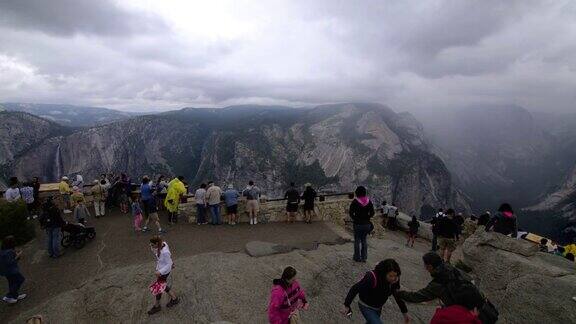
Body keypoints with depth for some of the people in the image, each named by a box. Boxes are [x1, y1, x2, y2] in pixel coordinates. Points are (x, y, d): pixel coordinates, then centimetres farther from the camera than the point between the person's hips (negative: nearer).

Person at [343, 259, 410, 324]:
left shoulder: (394, 279, -15)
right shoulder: (372, 278, -35)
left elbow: (398, 295, 0)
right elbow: (355, 289, -30)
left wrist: (405, 312, 5)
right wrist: (347, 305, -26)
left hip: (378, 308, 7)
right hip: (367, 307, -7)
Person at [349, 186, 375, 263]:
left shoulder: (355, 202, -15)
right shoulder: (369, 201, -5)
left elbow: (351, 213, -13)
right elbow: (372, 213, -1)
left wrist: (355, 219, 5)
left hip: (358, 224, -3)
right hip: (366, 224, 4)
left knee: (357, 241, 11)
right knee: (364, 240, 18)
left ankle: (357, 258, 20)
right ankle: (364, 257, 24)